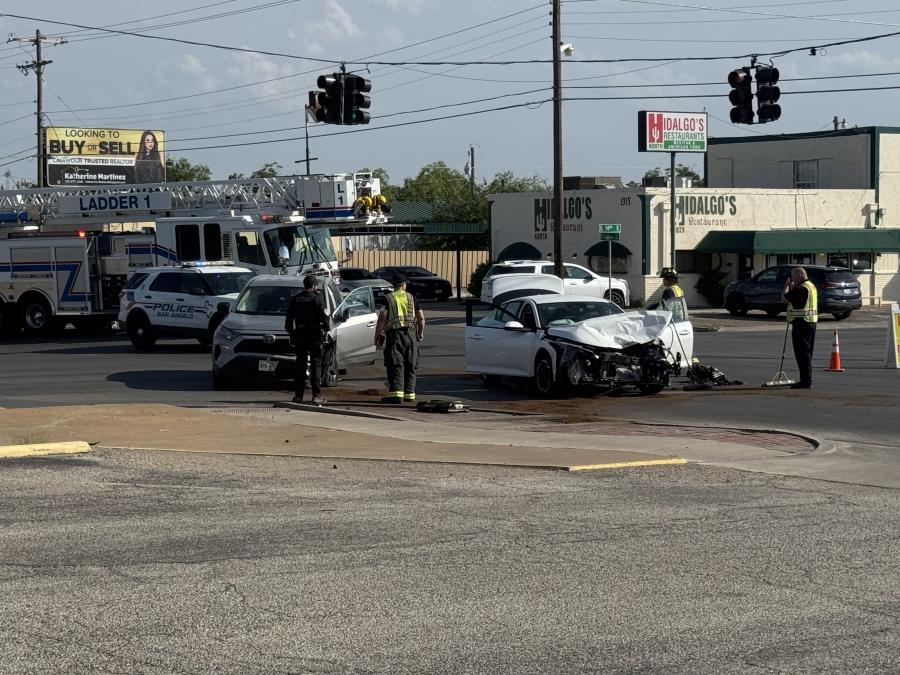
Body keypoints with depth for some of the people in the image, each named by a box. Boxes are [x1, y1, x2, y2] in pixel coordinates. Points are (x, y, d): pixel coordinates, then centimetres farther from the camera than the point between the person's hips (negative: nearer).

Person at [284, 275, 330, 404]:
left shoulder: (295, 299, 7)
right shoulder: (317, 299, -6)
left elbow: (288, 317, 9)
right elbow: (324, 316, -10)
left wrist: (290, 331, 16)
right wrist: (326, 330, 1)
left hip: (299, 335, 4)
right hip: (315, 335, -3)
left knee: (300, 365, 9)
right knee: (316, 365, 0)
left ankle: (298, 395, 7)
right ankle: (316, 395, -4)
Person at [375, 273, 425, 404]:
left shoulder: (387, 298, 3)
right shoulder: (411, 297, 12)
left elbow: (382, 317, -8)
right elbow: (421, 317, 9)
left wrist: (377, 335, -2)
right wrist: (420, 333, 23)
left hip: (394, 334, -3)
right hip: (410, 333, 3)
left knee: (395, 365, -7)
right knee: (410, 366, 13)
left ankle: (396, 394, -19)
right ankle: (409, 393, 15)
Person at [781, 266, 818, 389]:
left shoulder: (801, 289, -17)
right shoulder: (811, 286, 16)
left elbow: (784, 299, -15)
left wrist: (787, 285, -2)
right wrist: (792, 287, 15)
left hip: (801, 323, -10)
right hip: (811, 322, 10)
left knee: (802, 352, -8)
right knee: (806, 352, 14)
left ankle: (806, 380, -9)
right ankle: (806, 379, 19)